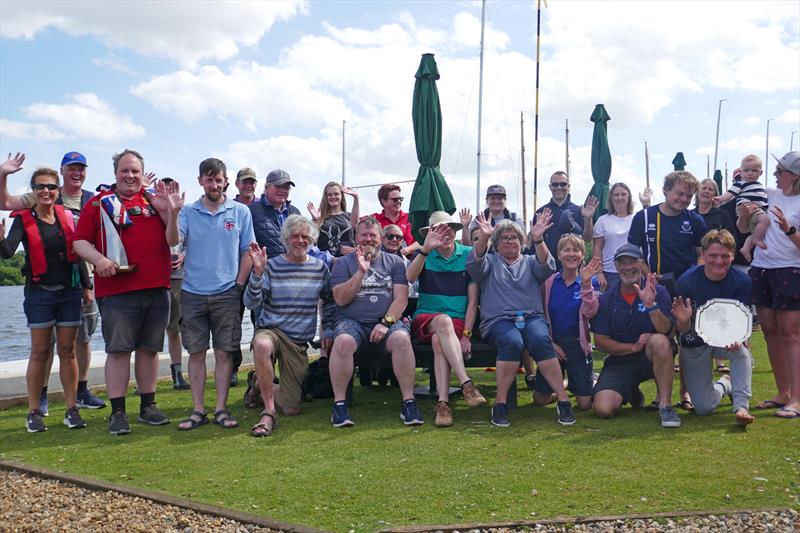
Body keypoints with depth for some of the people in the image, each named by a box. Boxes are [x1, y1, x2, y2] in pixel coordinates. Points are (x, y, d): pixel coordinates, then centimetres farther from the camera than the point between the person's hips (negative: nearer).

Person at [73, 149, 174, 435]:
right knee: (118, 350, -1)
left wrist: (168, 210, -3)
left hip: (157, 289, 3)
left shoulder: (155, 202, 14)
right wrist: (99, 260, -16)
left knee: (149, 348, 10)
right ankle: (118, 412, 7)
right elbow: (80, 241, 2)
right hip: (116, 290, -3)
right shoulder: (99, 203, 6)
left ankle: (148, 406, 21)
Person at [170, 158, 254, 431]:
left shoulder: (240, 212, 3)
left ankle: (221, 408, 11)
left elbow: (247, 251, 4)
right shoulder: (188, 212, 5)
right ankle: (198, 410, 14)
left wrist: (239, 285, -2)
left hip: (227, 294, -1)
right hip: (192, 293, 1)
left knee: (224, 352, 3)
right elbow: (173, 241, -10)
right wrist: (172, 215, -25)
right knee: (196, 353, 5)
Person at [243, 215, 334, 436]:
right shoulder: (271, 266, -6)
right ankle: (269, 412, -25)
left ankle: (261, 385, 34)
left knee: (291, 409, 0)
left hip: (299, 342, 3)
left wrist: (329, 331, 8)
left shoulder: (319, 268, 4)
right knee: (262, 345, -43)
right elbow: (252, 303, -15)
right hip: (270, 330, -3)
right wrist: (257, 272, -28)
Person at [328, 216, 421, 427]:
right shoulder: (343, 263, 13)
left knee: (402, 338, -32)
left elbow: (401, 298, 4)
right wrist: (361, 271, -9)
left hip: (388, 320, 1)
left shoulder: (394, 262, 14)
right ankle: (339, 405, -23)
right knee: (343, 341, -34)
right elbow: (340, 299, 0)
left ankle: (409, 402, -24)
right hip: (352, 321, 0)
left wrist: (386, 323, -12)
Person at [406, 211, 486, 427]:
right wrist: (426, 248, -32)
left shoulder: (468, 254, 7)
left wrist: (466, 334, -8)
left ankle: (443, 403, -38)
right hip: (425, 319, 0)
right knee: (443, 321, -36)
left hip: (458, 322, 0)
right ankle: (466, 384, -41)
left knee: (439, 340, -34)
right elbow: (410, 277, -17)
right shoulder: (424, 255, 8)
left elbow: (473, 299, 3)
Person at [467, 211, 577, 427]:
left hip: (532, 317, 2)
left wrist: (538, 240, -16)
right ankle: (500, 404, -27)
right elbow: (474, 265, -3)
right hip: (498, 320, -1)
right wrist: (483, 238, -20)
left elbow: (547, 268, 0)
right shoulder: (490, 262, 20)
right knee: (512, 342, -35)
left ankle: (563, 400, -28)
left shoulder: (530, 262, 24)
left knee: (541, 341, -32)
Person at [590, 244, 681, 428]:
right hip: (619, 361, 2)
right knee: (603, 409, -21)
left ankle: (665, 405, -23)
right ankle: (632, 393, 16)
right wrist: (633, 347, -15)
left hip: (651, 358, -1)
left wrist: (650, 304, -32)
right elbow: (600, 342, -2)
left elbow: (666, 331, -16)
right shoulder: (606, 299, 1)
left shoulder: (658, 292, -3)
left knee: (660, 341, -37)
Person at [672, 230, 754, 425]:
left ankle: (741, 406, -27)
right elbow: (683, 330, -17)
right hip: (695, 344, -1)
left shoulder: (741, 282, -16)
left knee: (741, 350, -37)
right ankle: (724, 385, 32)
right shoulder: (687, 281, -21)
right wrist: (684, 321, -42)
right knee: (704, 408, -2)